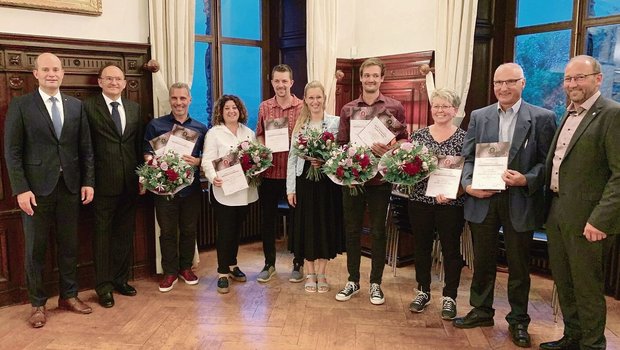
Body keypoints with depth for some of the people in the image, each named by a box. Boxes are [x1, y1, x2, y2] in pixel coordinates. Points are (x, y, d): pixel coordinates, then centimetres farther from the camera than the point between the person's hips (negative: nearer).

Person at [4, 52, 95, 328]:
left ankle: (69, 296, 26)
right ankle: (37, 303, 21)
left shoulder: (76, 106, 8)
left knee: (69, 245, 11)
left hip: (70, 186, 3)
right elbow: (12, 151, -5)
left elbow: (86, 148, 8)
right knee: (35, 248, 7)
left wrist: (88, 181, 2)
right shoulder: (20, 105, -2)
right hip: (36, 188, -3)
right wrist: (21, 189, -12)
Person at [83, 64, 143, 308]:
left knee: (125, 233, 14)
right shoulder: (88, 107, -5)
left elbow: (140, 144, 11)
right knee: (103, 234, 6)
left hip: (130, 182, 5)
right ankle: (104, 286, 18)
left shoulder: (134, 108, 10)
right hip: (104, 182, -4)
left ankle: (121, 279, 29)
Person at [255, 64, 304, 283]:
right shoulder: (264, 107, 5)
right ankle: (269, 264, 27)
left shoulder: (303, 107, -2)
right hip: (269, 171, 2)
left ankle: (298, 264, 25)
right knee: (267, 219, 11)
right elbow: (259, 135, 11)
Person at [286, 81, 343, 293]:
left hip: (328, 181, -1)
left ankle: (321, 274, 21)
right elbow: (292, 157, 4)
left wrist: (325, 162, -20)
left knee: (326, 225, 5)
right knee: (306, 226, 6)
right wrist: (290, 188, 1)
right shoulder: (299, 125, 6)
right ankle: (310, 274, 21)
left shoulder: (336, 122, -1)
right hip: (305, 180, 2)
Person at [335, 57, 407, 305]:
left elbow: (404, 139, 2)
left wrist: (391, 148, -18)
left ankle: (375, 283, 22)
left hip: (380, 178, -2)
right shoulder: (348, 109, 7)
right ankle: (353, 280, 25)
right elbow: (341, 143, 6)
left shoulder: (395, 107, 2)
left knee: (378, 232, 8)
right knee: (352, 230, 10)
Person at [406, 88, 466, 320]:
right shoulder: (418, 135, 6)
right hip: (420, 200, 3)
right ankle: (423, 291, 29)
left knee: (451, 248, 8)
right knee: (421, 246, 12)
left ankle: (449, 297, 22)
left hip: (451, 203, -2)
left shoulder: (463, 138, -2)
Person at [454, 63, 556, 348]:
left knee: (519, 266, 11)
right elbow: (468, 157, 5)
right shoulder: (479, 116, 7)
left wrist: (526, 180, -21)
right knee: (482, 261, 14)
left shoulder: (542, 118, -2)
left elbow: (547, 161, -4)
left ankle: (518, 320, 28)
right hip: (483, 200, 3)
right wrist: (468, 184, -11)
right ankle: (481, 311, 32)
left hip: (520, 202, -2)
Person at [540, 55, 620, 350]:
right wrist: (548, 203, 10)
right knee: (563, 281, 18)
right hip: (557, 212, 8)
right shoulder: (568, 115, 14)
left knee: (587, 287, 5)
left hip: (586, 217, -8)